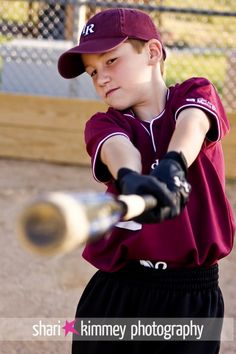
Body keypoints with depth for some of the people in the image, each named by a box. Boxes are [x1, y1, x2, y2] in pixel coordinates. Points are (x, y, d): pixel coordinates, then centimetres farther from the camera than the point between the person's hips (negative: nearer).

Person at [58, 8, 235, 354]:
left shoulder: (196, 92, 3)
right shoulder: (103, 125, 4)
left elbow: (191, 124, -21)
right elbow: (118, 149, -21)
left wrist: (172, 165, -43)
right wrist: (131, 179, -44)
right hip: (115, 293, 2)